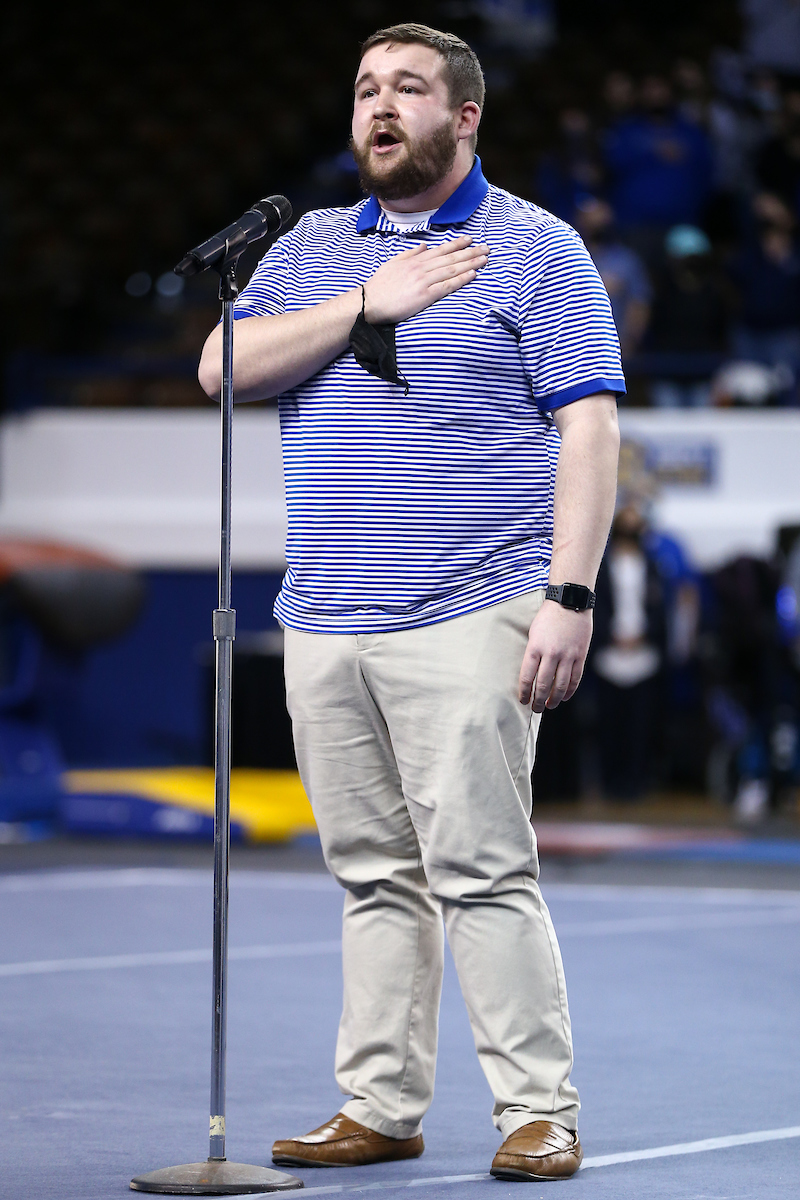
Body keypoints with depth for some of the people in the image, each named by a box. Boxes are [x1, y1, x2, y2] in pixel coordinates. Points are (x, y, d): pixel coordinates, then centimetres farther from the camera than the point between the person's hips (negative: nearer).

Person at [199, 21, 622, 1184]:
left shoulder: (537, 250, 2)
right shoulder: (311, 249, 17)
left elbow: (589, 429, -5)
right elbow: (224, 367, 3)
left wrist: (570, 595, -14)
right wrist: (364, 306, -7)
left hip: (464, 620, -5)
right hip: (324, 622, 5)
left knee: (481, 869, -9)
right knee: (374, 877, 8)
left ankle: (539, 1111, -4)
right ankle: (380, 1107, 13)